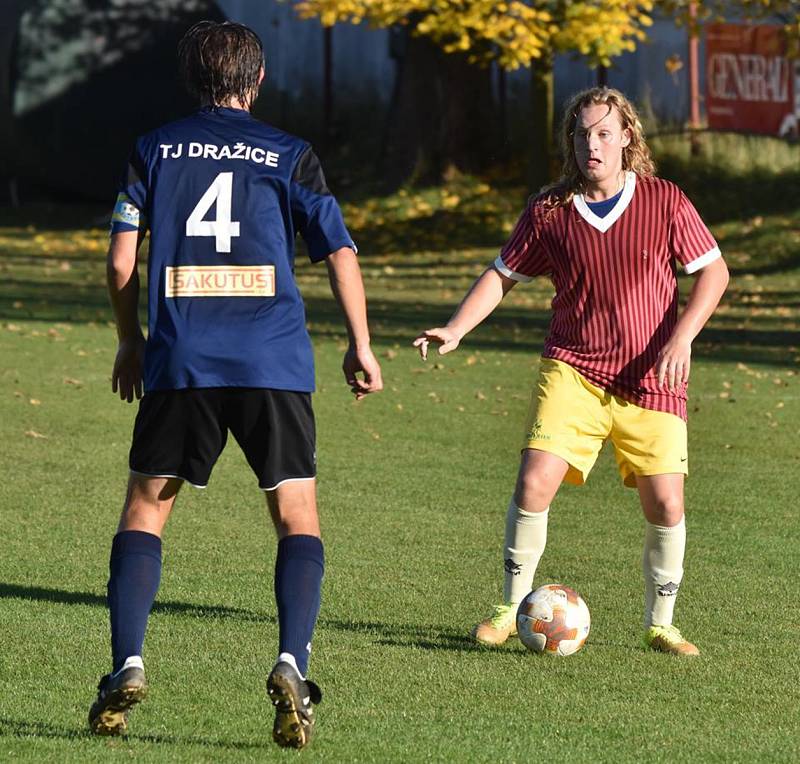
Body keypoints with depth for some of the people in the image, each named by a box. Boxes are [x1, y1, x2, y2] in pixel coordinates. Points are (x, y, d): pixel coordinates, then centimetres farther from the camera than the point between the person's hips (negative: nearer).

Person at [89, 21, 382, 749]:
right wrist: (360, 347, 14)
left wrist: (131, 341, 20)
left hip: (179, 360, 1)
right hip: (274, 362, -1)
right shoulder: (289, 155, 7)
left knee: (145, 509, 13)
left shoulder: (154, 149, 10)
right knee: (299, 519, 8)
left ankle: (127, 665, -3)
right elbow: (340, 252, 4)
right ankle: (291, 663, -13)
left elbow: (121, 260, 6)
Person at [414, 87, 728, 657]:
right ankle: (513, 609, 3)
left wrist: (681, 337, -13)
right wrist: (454, 330, -3)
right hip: (572, 370, 1)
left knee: (665, 503, -6)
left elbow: (714, 272, 1)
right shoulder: (550, 211, 1)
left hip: (651, 380, -1)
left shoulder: (665, 202, -3)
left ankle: (660, 624, 14)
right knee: (534, 483, -14)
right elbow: (503, 275, 10)